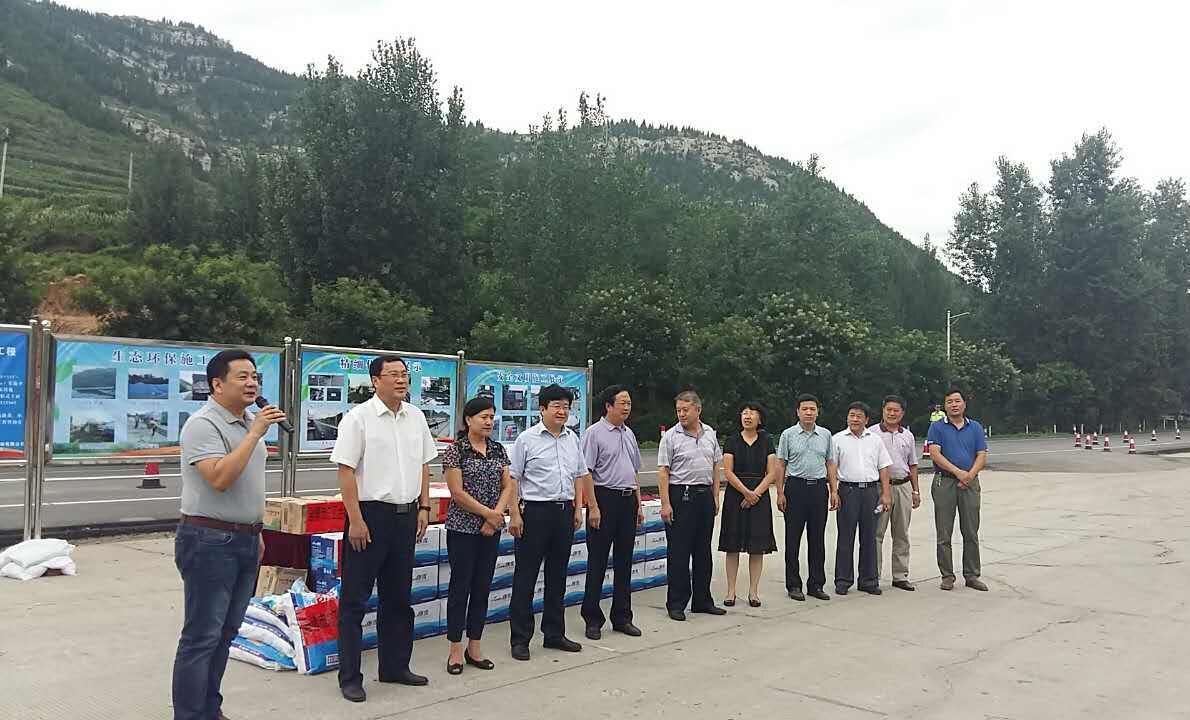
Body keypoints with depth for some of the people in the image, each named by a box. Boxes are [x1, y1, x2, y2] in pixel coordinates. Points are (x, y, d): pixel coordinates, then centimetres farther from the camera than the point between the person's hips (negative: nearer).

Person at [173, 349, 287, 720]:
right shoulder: (204, 424, -14)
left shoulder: (248, 422, 13)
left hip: (244, 541, 9)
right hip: (210, 541, -9)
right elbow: (220, 479, -27)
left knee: (225, 633, 15)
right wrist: (255, 434, -25)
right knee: (202, 637, -2)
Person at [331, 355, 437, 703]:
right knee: (355, 599, 3)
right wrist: (356, 520, -16)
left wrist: (423, 508, 9)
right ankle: (350, 677, 14)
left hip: (406, 516, 6)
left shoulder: (416, 417, 8)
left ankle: (395, 666, 29)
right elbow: (346, 470, -12)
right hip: (370, 515, -6)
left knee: (398, 597, 16)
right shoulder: (359, 417, -9)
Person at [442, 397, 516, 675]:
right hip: (463, 528, -5)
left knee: (482, 587, 10)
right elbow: (458, 493, -14)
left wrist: (496, 514, -10)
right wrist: (488, 513, -12)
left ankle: (474, 648, 20)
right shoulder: (455, 449, -8)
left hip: (491, 529, 5)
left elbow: (508, 487, 5)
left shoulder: (498, 449, 8)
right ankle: (456, 650, 12)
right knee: (460, 586, 1)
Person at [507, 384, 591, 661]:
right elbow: (513, 478, -7)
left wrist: (577, 509, 12)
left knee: (558, 575, 14)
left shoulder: (572, 438, 10)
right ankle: (520, 638, 10)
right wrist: (515, 514, -11)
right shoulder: (527, 438, -6)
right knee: (526, 576, 1)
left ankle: (555, 633, 25)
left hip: (564, 511, 6)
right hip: (535, 511, -5)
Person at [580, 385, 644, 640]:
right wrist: (593, 507, -18)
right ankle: (593, 619, 10)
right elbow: (586, 473, -13)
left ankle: (622, 617, 21)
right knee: (598, 562, 0)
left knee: (624, 561, 12)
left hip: (628, 499, 7)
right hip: (605, 498, -7)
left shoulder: (629, 433, 14)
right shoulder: (595, 433, -8)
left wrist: (638, 505, 17)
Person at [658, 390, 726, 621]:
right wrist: (665, 504, -14)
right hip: (680, 496, -5)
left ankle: (702, 600, 22)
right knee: (678, 552, -1)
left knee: (703, 551, 12)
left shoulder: (710, 433, 9)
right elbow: (663, 472, -8)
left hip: (704, 495, 5)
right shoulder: (671, 436, -6)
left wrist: (715, 497, 10)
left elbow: (715, 467, 15)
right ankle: (676, 603, 7)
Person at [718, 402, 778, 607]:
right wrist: (746, 492, -13)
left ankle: (753, 591, 12)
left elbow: (771, 473, 1)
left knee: (758, 546, 3)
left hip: (759, 496, 1)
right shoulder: (733, 441, 2)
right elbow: (728, 472, -4)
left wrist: (755, 493, -11)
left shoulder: (766, 441, 5)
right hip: (735, 496, -1)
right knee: (733, 545, 1)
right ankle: (731, 591, 8)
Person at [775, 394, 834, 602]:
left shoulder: (825, 434, 9)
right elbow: (780, 465, 2)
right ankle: (793, 585, 10)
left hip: (819, 487, 3)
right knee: (793, 539, 2)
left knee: (817, 538, 7)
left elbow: (829, 464, 13)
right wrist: (780, 493, -5)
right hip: (796, 486, -2)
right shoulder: (788, 435, 1)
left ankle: (816, 584, 16)